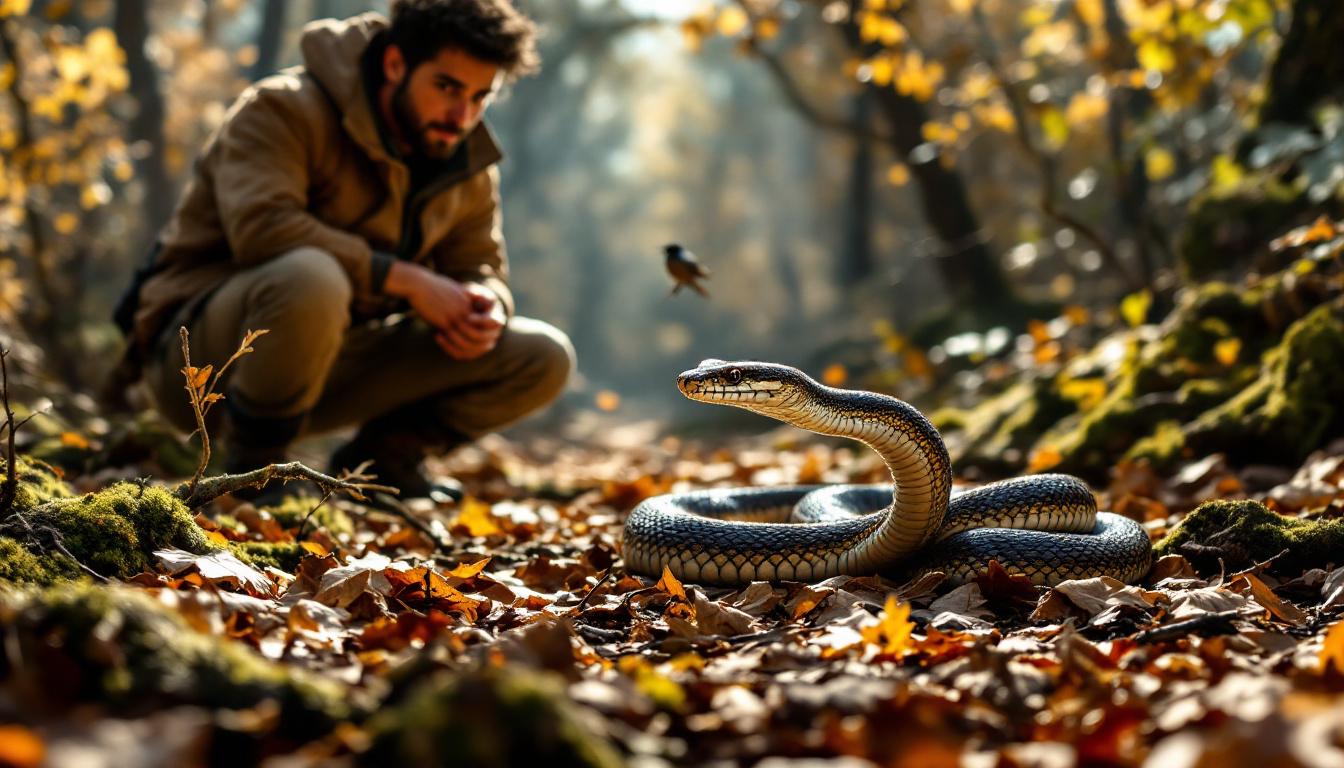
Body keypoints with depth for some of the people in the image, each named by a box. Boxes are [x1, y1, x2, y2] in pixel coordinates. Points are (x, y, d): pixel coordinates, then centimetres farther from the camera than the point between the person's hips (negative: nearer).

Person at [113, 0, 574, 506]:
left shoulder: (469, 165, 7)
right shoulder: (285, 111, -15)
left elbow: (482, 269, 13)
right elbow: (262, 228, -31)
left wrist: (485, 309, -14)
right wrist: (408, 280, -29)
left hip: (332, 361, 7)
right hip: (199, 351, -6)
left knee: (544, 357, -5)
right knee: (311, 277, -43)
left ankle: (376, 460, 9)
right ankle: (251, 467, -19)